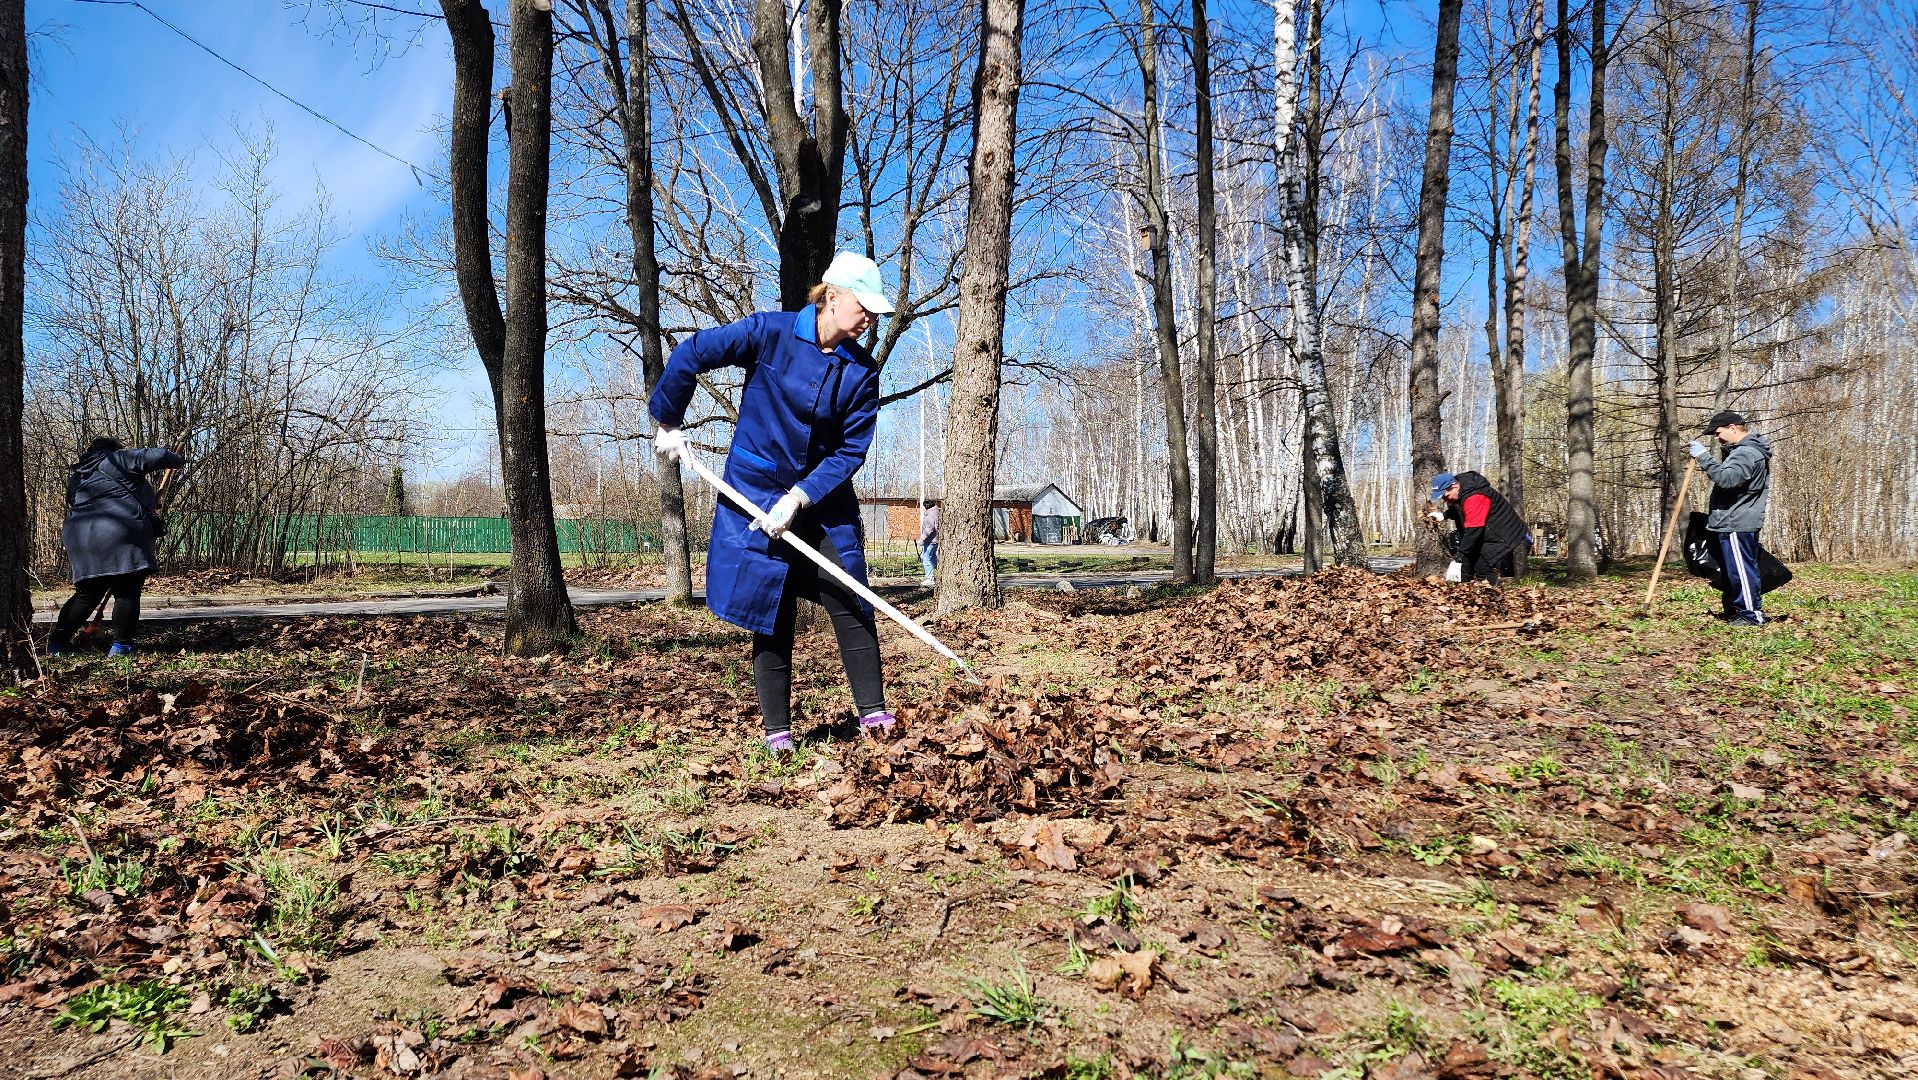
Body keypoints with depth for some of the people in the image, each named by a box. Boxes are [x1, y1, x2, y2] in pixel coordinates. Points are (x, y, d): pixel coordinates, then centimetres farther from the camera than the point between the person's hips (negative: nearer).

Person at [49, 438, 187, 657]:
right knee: (127, 592, 0)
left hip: (81, 536, 7)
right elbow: (155, 456, -3)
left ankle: (57, 642, 16)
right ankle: (121, 645, -1)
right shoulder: (116, 459, 8)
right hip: (121, 535, -7)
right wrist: (178, 461, 18)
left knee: (87, 595, 15)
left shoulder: (76, 477, 29)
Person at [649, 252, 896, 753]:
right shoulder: (769, 332, -14)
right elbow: (690, 355, -9)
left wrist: (798, 499, -17)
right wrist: (669, 424, -2)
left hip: (823, 500, 3)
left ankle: (873, 713, 7)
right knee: (771, 615, 2)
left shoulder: (861, 370, -6)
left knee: (851, 603, -3)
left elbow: (851, 450, -8)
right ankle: (777, 730, 12)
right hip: (757, 492, -3)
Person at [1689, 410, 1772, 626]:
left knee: (1740, 570, -6)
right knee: (1743, 569, 17)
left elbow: (1726, 478, -33)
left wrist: (1703, 456, -30)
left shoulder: (1746, 453, -18)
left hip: (1736, 524, -11)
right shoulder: (1744, 448, 18)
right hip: (1736, 521, 11)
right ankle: (1753, 609, 25)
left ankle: (1751, 614, -1)